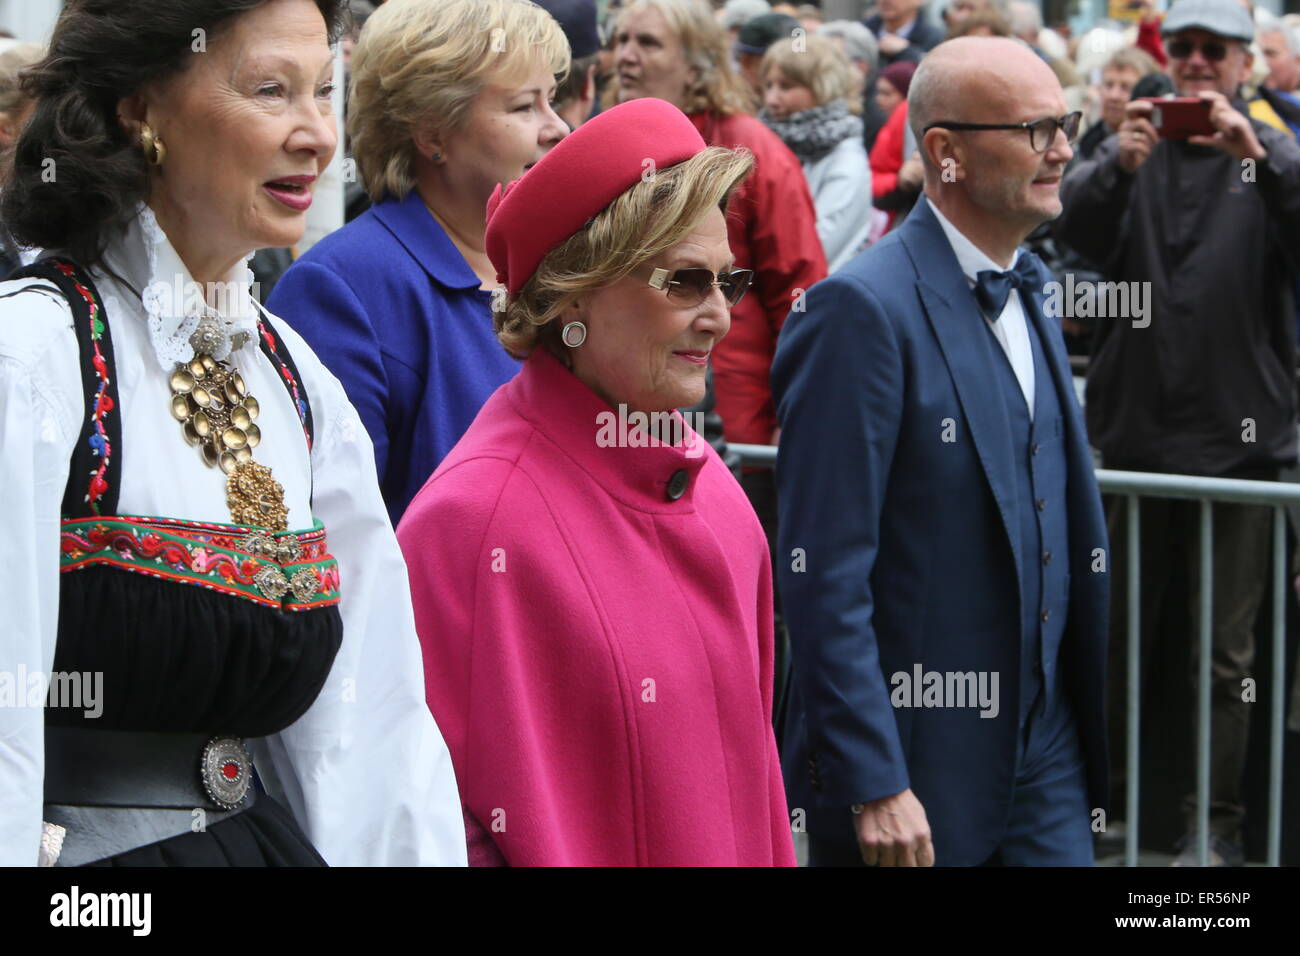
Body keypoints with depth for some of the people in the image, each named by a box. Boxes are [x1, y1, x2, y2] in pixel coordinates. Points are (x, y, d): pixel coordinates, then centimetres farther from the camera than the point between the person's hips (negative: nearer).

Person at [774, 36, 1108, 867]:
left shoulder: (1026, 293, 11)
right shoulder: (862, 309, -16)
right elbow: (824, 574, -19)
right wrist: (874, 786, -21)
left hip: (1043, 757, 7)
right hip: (913, 766, -7)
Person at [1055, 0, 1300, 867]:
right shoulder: (1138, 150, 8)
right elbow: (1075, 230, -9)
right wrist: (1116, 164, -28)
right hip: (1136, 427, 2)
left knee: (1229, 654, 2)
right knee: (1116, 632, 12)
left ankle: (1220, 824, 10)